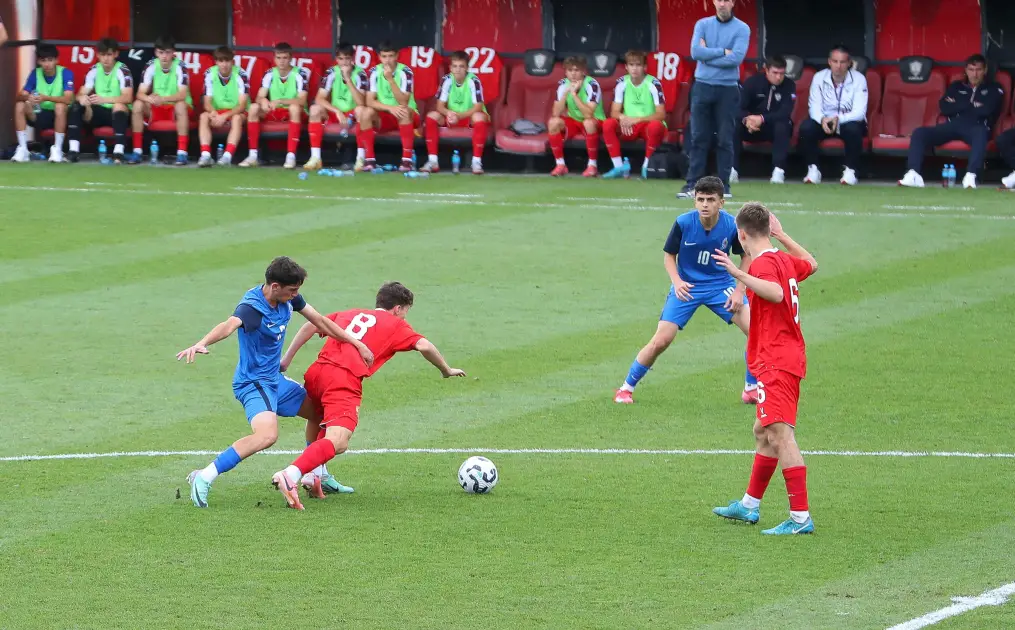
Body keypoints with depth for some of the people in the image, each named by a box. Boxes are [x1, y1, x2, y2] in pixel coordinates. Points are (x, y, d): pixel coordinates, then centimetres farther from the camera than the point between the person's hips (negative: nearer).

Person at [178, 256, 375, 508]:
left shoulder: (288, 298, -1)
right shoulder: (251, 307, -26)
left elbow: (320, 322, 12)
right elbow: (229, 326, -47)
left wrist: (356, 343, 15)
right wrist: (201, 344, -67)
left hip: (275, 380, 10)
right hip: (253, 382, -10)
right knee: (267, 434, -34)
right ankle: (204, 478, -31)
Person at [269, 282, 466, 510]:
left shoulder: (349, 314, 31)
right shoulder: (396, 324, 17)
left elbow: (311, 326, 23)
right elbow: (424, 346, 4)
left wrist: (286, 360, 24)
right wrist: (446, 370, 19)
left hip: (316, 371, 7)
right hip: (346, 380, -7)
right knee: (337, 443, -17)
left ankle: (312, 475, 18)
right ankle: (290, 475, -40)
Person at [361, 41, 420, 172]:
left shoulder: (405, 71, -15)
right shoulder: (375, 72, -6)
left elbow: (403, 102, -25)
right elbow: (370, 101, -13)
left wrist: (390, 79, -33)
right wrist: (390, 108, -29)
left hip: (407, 117, -2)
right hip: (384, 118, 2)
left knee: (403, 111, -37)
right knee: (367, 112, -28)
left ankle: (407, 160, -35)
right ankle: (369, 159, -22)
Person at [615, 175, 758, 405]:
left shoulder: (732, 225, -16)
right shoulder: (683, 223, -19)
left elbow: (746, 256, 1)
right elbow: (669, 256, -4)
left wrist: (739, 290, -8)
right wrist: (677, 282, -21)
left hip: (720, 284, 1)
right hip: (686, 287, -1)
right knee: (660, 341, -10)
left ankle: (752, 389, 4)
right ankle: (627, 387, 12)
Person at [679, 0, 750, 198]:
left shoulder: (742, 29, -1)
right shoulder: (703, 25, 7)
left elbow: (736, 58, -14)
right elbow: (696, 52, -7)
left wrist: (708, 55, -8)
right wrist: (723, 52, -11)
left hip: (727, 89, -2)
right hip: (702, 87, 2)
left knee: (725, 140, 1)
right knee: (698, 138, 1)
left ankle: (724, 185, 6)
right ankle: (692, 184, 1)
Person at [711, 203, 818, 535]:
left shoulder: (763, 263, -14)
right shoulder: (785, 260, 13)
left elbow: (777, 293, -34)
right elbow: (811, 264, 35)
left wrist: (740, 275, -40)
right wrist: (782, 236, 40)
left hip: (775, 363, -10)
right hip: (790, 357, 10)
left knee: (780, 434, -14)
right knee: (763, 433, 21)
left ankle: (801, 517, -20)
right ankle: (749, 505, 34)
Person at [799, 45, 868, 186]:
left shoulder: (858, 79, -15)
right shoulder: (819, 77, -9)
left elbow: (859, 112, -21)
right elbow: (814, 107, -11)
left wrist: (839, 119, -40)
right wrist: (822, 119, -35)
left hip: (849, 120, -2)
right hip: (824, 121, 2)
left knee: (853, 129, -37)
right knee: (806, 127, -28)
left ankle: (850, 170, -21)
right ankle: (813, 169, -17)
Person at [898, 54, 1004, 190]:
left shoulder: (994, 89, 15)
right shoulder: (956, 86, 24)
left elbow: (986, 110, -5)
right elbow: (944, 108, 7)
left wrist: (958, 106, 6)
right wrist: (972, 105, 3)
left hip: (976, 127, -4)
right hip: (953, 126, 4)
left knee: (981, 133, -42)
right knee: (919, 132, -21)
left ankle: (971, 176, -57)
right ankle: (913, 175, -37)